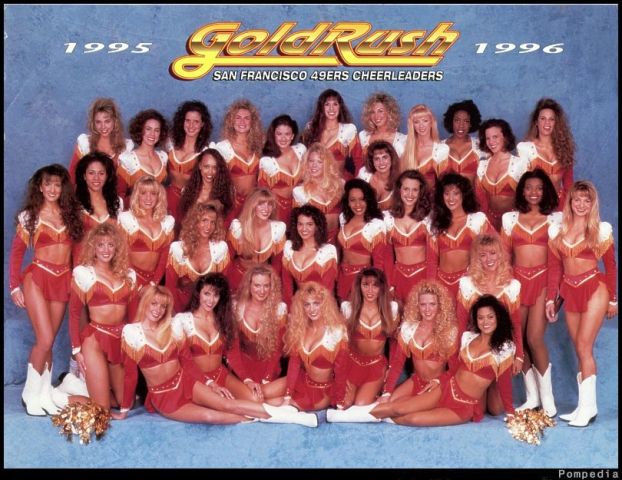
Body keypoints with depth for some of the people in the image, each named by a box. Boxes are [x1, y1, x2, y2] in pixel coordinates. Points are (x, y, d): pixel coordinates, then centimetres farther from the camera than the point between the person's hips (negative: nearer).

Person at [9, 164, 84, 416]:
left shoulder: (72, 213, 7)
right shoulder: (29, 215, 0)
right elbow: (16, 252, 1)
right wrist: (14, 286, -5)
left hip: (63, 281, 3)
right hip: (37, 279, -3)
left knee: (47, 341, 8)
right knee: (45, 340, -10)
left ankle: (44, 395, 15)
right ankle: (30, 394, 6)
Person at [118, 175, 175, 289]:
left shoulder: (168, 221, 8)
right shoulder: (126, 218, -1)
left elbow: (164, 256, 7)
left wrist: (155, 282, -4)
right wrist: (136, 285, -7)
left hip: (154, 278, 3)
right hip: (131, 278, -3)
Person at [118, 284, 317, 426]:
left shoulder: (174, 325, -2)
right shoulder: (131, 331, -12)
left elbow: (187, 360, 6)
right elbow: (130, 374, -6)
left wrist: (208, 382, 0)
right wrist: (125, 410, -2)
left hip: (185, 382, 2)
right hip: (162, 396, -2)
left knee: (227, 404, -20)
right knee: (209, 416, -28)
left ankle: (295, 416, -25)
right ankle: (260, 419, -15)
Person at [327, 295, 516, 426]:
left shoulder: (505, 347, -9)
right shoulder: (468, 337, 4)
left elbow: (504, 381, -2)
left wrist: (511, 412, -1)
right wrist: (438, 381, 10)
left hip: (465, 407, -4)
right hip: (447, 389, 4)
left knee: (412, 419, -25)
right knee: (397, 407, -15)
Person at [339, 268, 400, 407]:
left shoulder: (391, 308, -4)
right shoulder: (348, 307, -6)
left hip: (377, 364, 0)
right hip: (352, 361, 0)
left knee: (361, 406, -13)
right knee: (343, 404, -8)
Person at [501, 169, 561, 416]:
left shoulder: (555, 218, 6)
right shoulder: (510, 218, 11)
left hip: (543, 280, -2)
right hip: (518, 280, 3)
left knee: (534, 339, -12)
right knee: (518, 339, 1)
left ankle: (547, 399, -1)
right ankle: (532, 397, 12)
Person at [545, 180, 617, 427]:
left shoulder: (601, 230, -1)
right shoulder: (557, 230, 7)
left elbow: (610, 265, 3)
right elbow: (554, 267, 8)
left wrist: (612, 299, 3)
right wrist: (550, 299, 5)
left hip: (594, 289, -4)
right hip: (570, 293, 4)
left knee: (583, 347, -10)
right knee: (581, 351, 7)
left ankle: (587, 406, -5)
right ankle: (585, 406, 11)